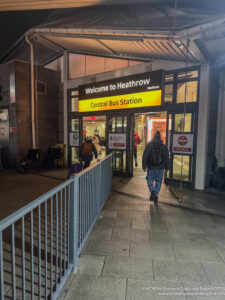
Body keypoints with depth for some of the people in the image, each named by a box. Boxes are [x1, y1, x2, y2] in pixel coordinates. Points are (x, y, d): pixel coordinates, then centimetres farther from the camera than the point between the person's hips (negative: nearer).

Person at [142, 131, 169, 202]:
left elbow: (145, 156, -4)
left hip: (151, 167, -1)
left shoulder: (149, 145, -4)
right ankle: (155, 195, 16)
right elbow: (167, 158, 5)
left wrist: (144, 166, 2)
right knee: (158, 181, 13)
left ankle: (152, 191, -9)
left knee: (150, 180, 13)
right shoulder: (164, 146, 1)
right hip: (160, 168, 2)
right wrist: (166, 168, 13)